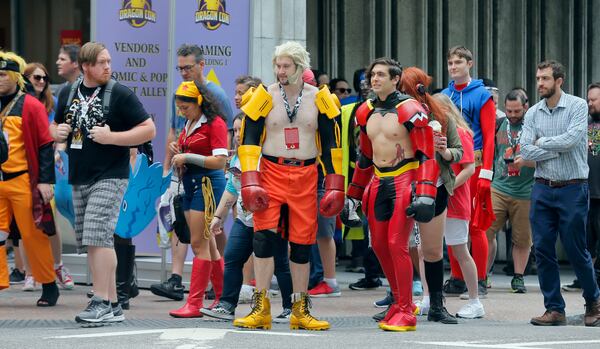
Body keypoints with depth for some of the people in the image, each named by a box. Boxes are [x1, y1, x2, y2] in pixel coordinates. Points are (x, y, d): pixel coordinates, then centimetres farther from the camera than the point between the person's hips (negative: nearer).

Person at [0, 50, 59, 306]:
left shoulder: (31, 106, -5)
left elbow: (45, 145, -7)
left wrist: (45, 180, -13)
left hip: (21, 181, -5)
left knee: (33, 234, 1)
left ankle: (49, 285, 13)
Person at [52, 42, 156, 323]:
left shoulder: (121, 94, -5)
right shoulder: (68, 94, 12)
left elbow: (149, 130, -8)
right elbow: (55, 127, 26)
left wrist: (110, 137, -17)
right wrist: (58, 133, 2)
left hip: (110, 177, -6)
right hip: (79, 178, 7)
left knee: (97, 236, -16)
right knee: (91, 242, 7)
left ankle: (102, 303, -15)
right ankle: (112, 305, 13)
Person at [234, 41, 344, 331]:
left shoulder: (319, 99, 4)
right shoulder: (265, 97, 0)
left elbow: (331, 144, 8)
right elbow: (249, 141, -1)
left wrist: (334, 185, 2)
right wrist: (250, 183, -11)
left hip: (305, 177, 1)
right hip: (271, 174, -1)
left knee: (302, 242, 3)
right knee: (264, 236, -13)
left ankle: (300, 311, 14)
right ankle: (261, 309, -7)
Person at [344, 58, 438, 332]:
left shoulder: (410, 110, -10)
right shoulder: (365, 112, 10)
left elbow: (427, 154, -12)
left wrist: (425, 195, -21)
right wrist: (353, 195, 21)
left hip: (404, 180, -7)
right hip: (378, 183, 7)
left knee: (397, 245, -11)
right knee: (379, 244, 7)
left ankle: (405, 312, -2)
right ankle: (401, 301, 23)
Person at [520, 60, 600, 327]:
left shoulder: (577, 106, -4)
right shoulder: (533, 114, 7)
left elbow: (572, 139, -19)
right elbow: (525, 151, -3)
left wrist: (542, 142, -6)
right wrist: (560, 148, -11)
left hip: (572, 188, -4)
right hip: (542, 189, 4)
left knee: (576, 250, 0)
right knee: (543, 250, 0)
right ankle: (554, 309, 8)